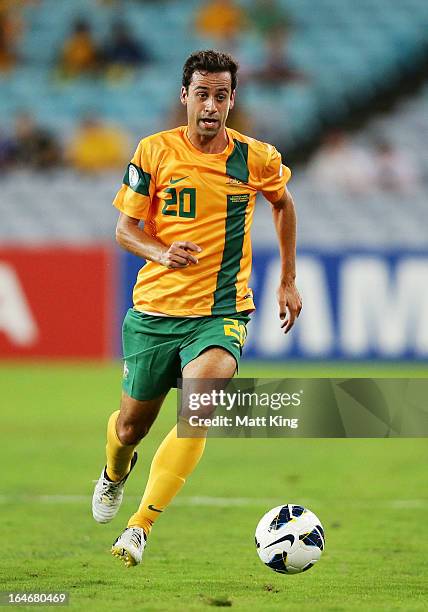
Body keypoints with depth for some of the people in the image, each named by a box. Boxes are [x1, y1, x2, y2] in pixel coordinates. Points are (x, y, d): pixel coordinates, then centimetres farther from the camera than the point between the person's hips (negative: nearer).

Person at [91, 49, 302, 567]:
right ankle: (114, 472, 50)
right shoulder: (155, 151, -2)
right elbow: (126, 228, 1)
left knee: (198, 410, -27)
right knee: (132, 425, 11)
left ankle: (140, 526, -24)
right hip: (154, 310, 1)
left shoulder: (256, 159, 0)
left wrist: (287, 281, 20)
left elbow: (283, 204, 21)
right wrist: (161, 252, -20)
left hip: (221, 314, -1)